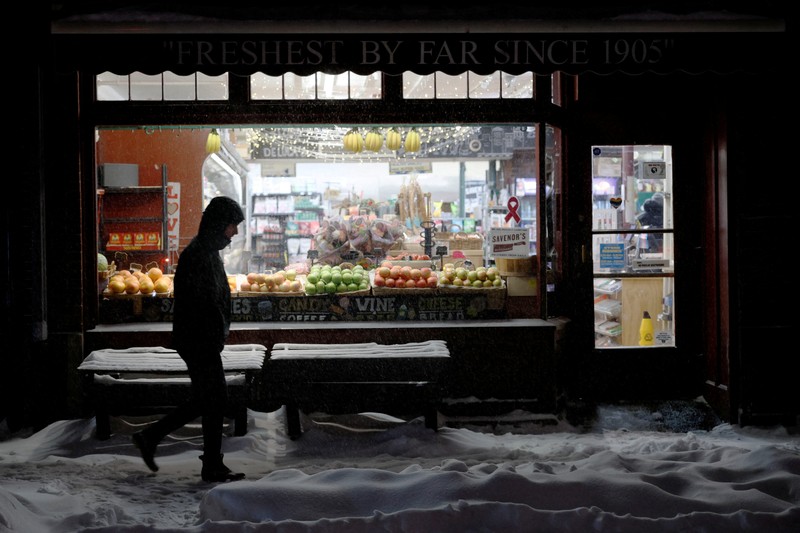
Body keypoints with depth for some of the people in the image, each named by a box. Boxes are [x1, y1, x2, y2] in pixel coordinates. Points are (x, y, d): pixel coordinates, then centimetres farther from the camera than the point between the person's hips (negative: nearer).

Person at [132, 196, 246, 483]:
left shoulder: (209, 252, 14)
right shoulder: (197, 254, -18)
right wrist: (205, 346, -24)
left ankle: (150, 437, 25)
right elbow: (197, 305, -23)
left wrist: (219, 337, 22)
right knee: (215, 399, -1)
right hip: (200, 342, -10)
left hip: (206, 342, 10)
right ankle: (212, 467, 10)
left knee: (204, 400, 16)